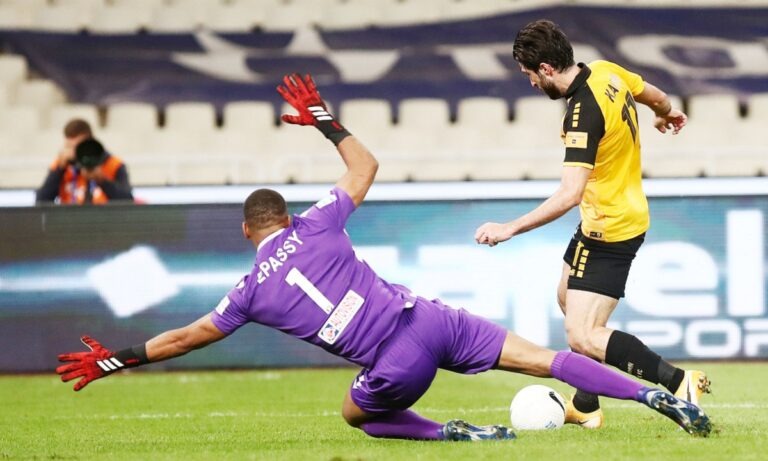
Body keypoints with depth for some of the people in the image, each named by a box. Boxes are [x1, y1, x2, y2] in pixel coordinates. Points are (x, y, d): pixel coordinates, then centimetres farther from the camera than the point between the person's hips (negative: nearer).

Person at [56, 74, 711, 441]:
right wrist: (326, 121, 32)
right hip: (431, 320, 3)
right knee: (541, 358, 4)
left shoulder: (252, 291, 7)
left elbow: (188, 337, 16)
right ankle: (658, 396, -7)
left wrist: (116, 360, 26)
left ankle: (458, 433, 8)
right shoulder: (318, 227, 10)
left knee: (358, 414, 29)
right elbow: (365, 166, 23)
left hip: (396, 365, -3)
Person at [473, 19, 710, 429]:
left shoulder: (584, 113, -29)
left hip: (608, 232, -10)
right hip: (629, 214, 10)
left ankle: (680, 383, -14)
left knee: (582, 338, -13)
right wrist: (667, 114, 40)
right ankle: (586, 406, 34)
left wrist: (511, 228, -33)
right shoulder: (605, 72, -4)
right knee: (568, 298, 26)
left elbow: (570, 194, -35)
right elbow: (655, 96, 17)